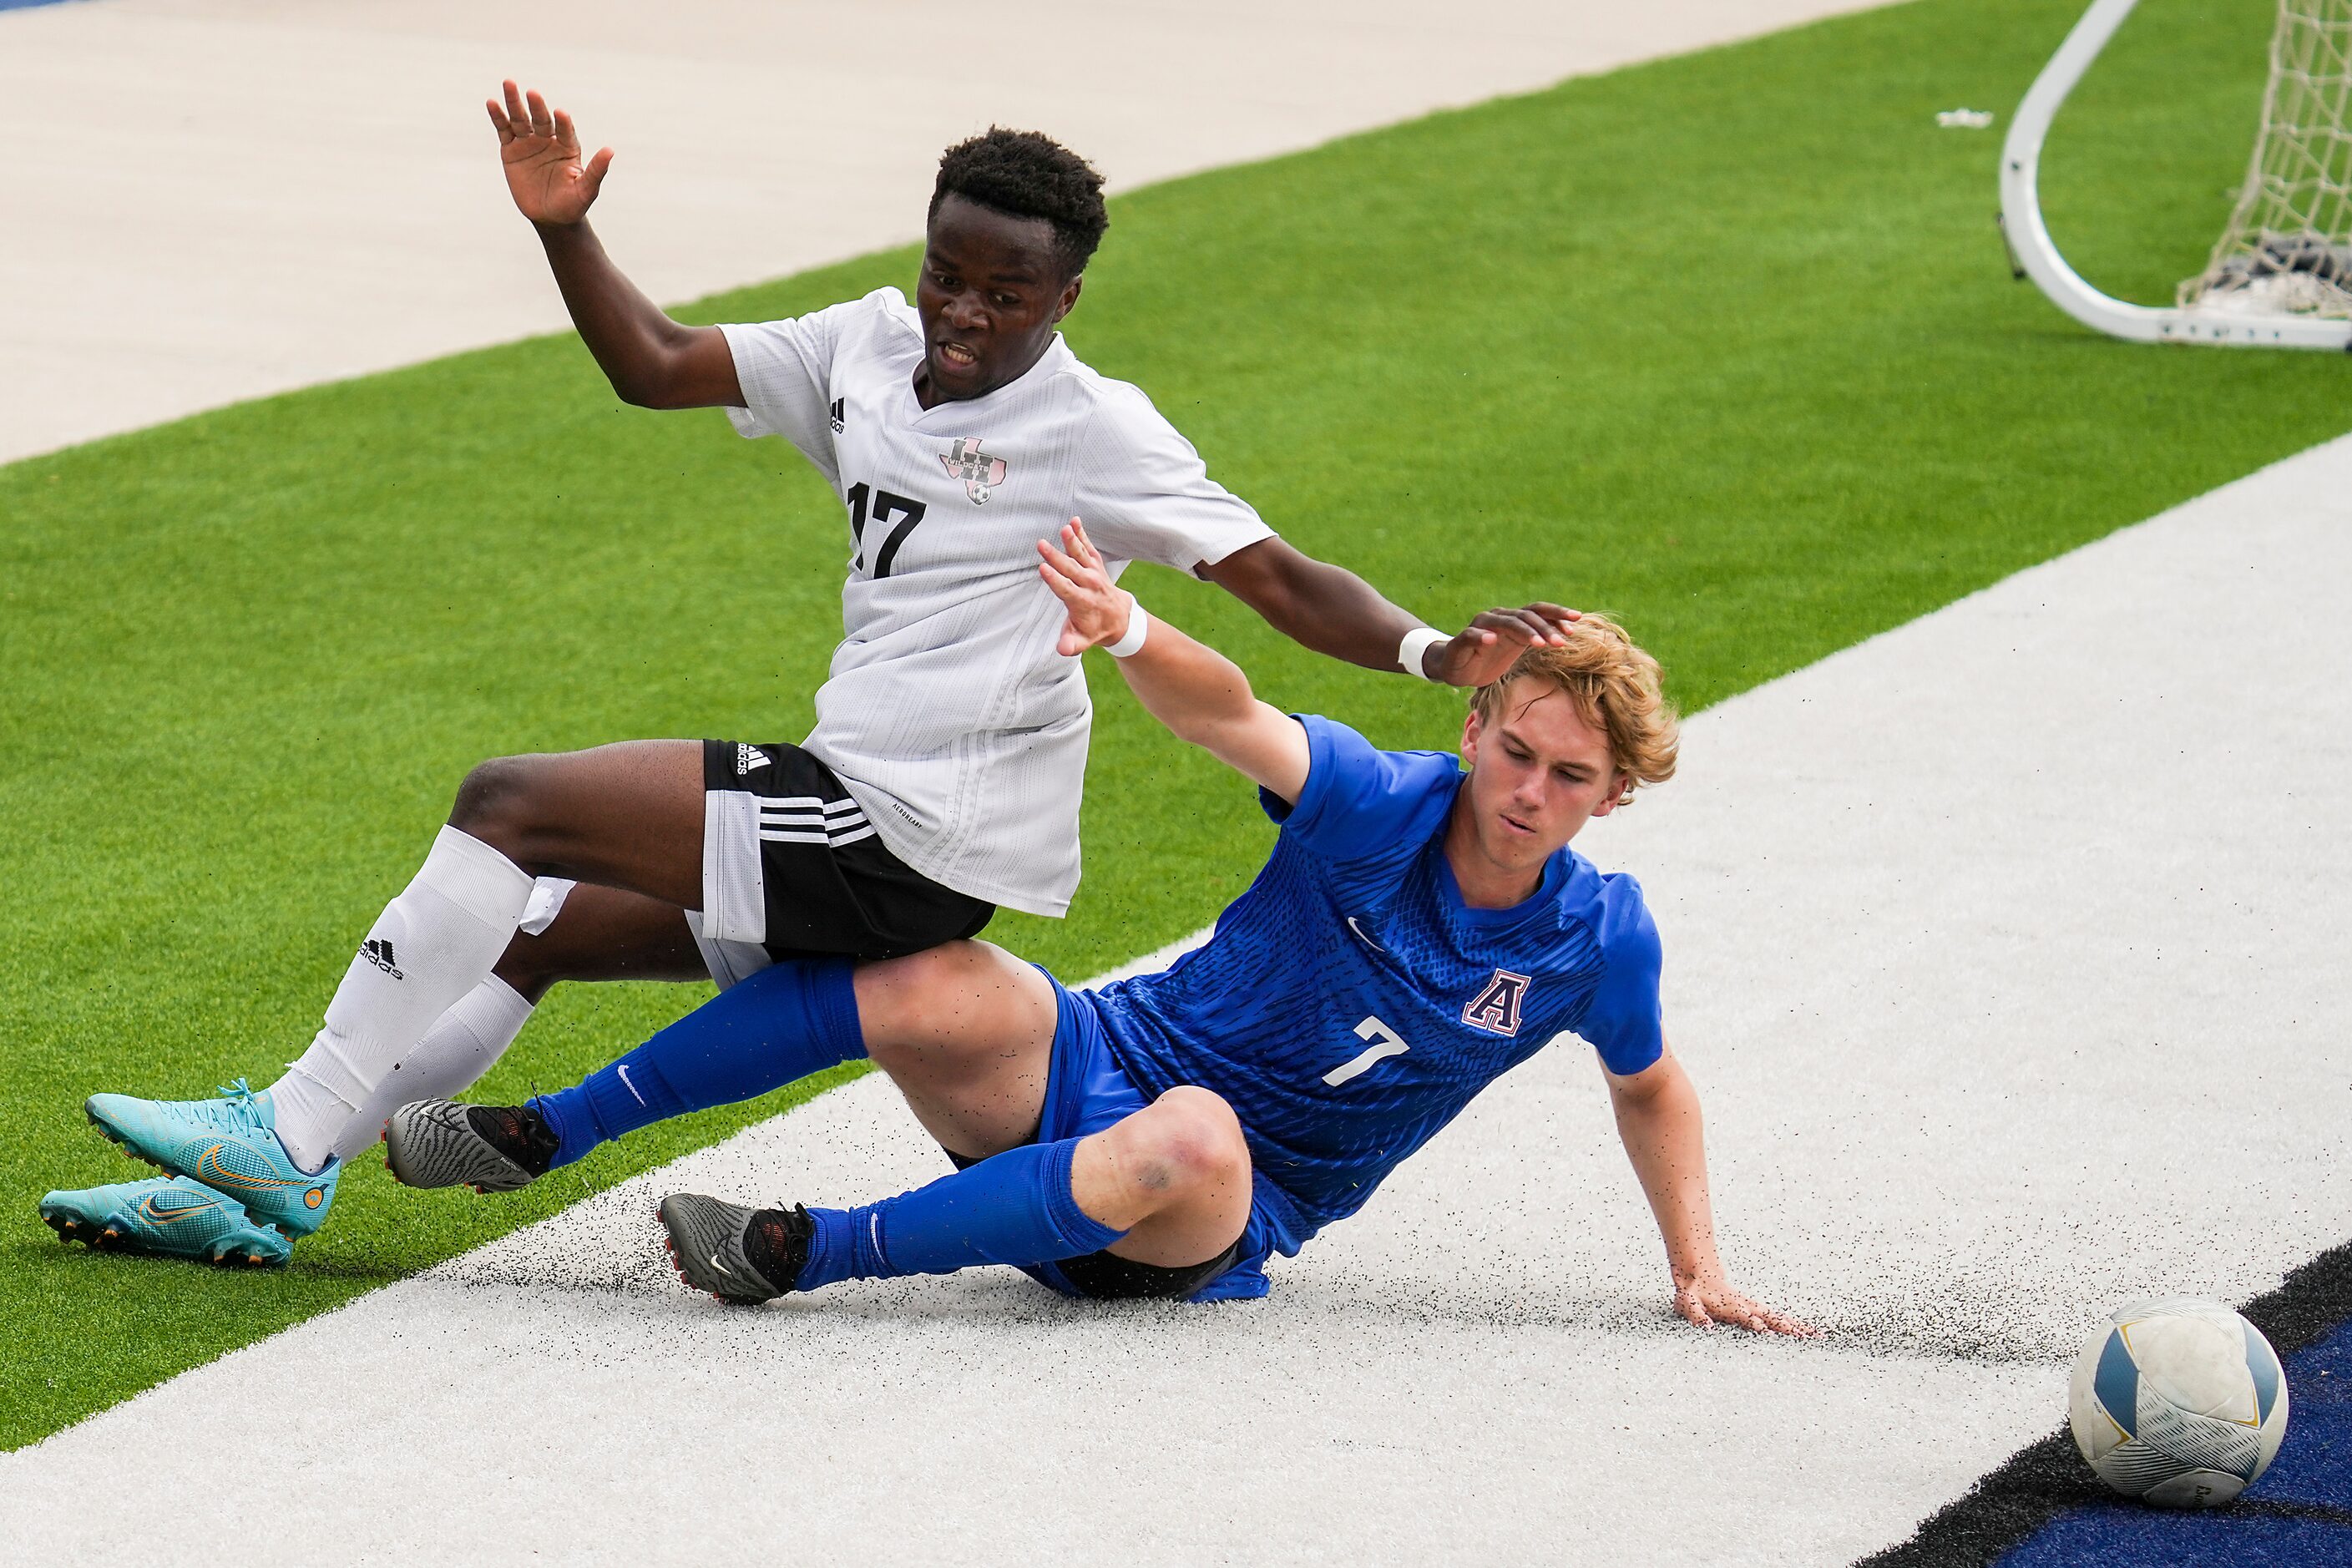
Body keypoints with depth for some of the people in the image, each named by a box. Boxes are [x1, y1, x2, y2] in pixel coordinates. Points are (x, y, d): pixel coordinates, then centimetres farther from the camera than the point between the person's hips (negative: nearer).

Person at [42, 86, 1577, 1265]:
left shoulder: (1095, 434, -13)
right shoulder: (872, 349, 8)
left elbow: (1282, 579, -16)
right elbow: (659, 368, 12)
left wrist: (1432, 649, -32)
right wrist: (564, 228, -2)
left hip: (918, 847, -8)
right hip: (855, 804, 8)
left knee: (509, 808, -10)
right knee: (542, 924, 13)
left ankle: (291, 1134, -1)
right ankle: (267, 1186, 20)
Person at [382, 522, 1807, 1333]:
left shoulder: (1597, 938, -4)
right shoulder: (1382, 809, -10)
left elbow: (1653, 1088, 17)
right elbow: (1232, 717, -28)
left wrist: (1699, 1269, 12)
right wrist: (1129, 634, -49)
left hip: (1233, 1220, 0)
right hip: (1096, 1068, 0)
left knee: (1191, 1140, -40)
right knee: (943, 992, -31)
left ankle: (811, 1254, -33)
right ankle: (539, 1135, -19)